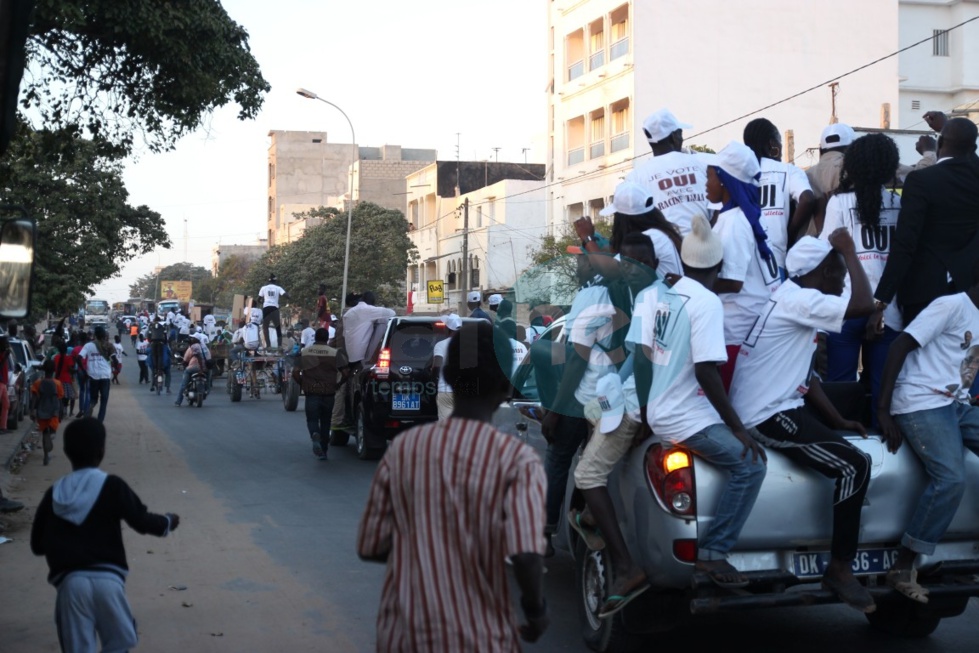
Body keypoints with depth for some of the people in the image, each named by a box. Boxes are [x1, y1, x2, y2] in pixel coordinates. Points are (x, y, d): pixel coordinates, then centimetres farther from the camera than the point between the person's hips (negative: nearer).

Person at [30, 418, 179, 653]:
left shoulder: (54, 494, 9)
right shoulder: (112, 486, 0)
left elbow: (37, 544, 13)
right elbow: (141, 521, -2)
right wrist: (167, 522, 17)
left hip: (70, 581, 2)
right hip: (107, 578, -2)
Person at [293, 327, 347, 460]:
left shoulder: (304, 352, 1)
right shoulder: (335, 353, -3)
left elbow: (295, 372, -2)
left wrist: (303, 384, 13)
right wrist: (338, 384, 9)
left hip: (311, 393, 0)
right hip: (328, 393, 1)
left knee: (312, 419, 5)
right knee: (325, 422, 14)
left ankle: (315, 436, -28)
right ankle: (323, 451, 18)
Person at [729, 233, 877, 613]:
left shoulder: (792, 299, 16)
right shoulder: (798, 300, -15)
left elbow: (804, 376, 19)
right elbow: (864, 306, -26)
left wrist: (838, 421, 14)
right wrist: (849, 251, -12)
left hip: (774, 405, 11)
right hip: (767, 416, -11)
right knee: (854, 466, -17)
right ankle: (840, 568, -9)